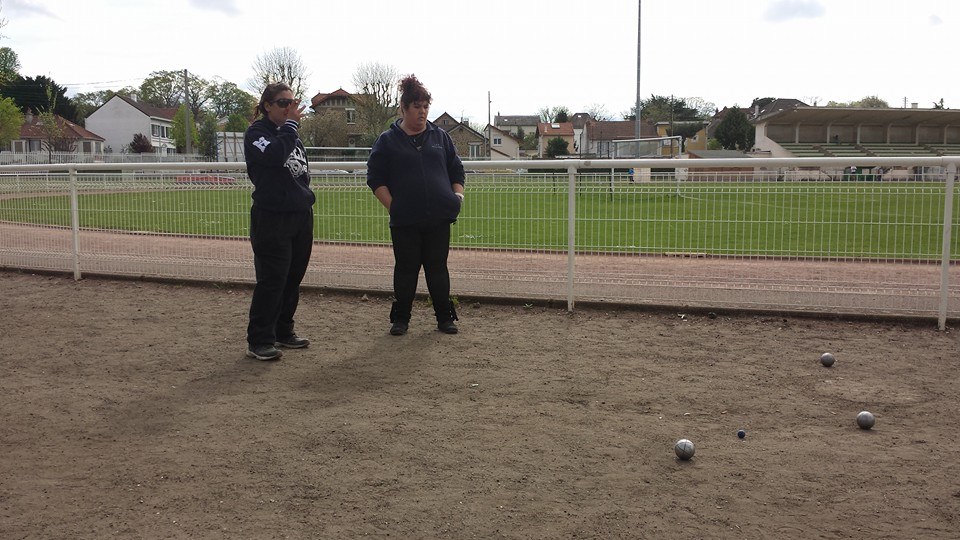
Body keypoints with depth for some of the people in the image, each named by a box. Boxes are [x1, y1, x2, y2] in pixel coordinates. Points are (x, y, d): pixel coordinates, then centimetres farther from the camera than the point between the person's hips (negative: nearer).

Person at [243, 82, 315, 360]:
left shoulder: (290, 133, 16)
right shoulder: (257, 133, -6)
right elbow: (274, 155, -27)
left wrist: (306, 196, 12)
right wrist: (290, 123, -18)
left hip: (301, 217, 7)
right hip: (272, 219, -7)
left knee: (293, 279, 11)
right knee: (271, 280, -7)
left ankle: (283, 332, 23)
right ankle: (259, 342, 0)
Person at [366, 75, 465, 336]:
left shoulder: (440, 136, 11)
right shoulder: (387, 140, 2)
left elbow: (456, 170, 17)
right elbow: (375, 178, 1)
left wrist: (458, 196, 3)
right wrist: (392, 205, -8)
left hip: (439, 218, 2)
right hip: (405, 220, -2)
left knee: (437, 266, 8)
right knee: (406, 268, 5)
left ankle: (444, 317, 17)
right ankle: (401, 319, 17)